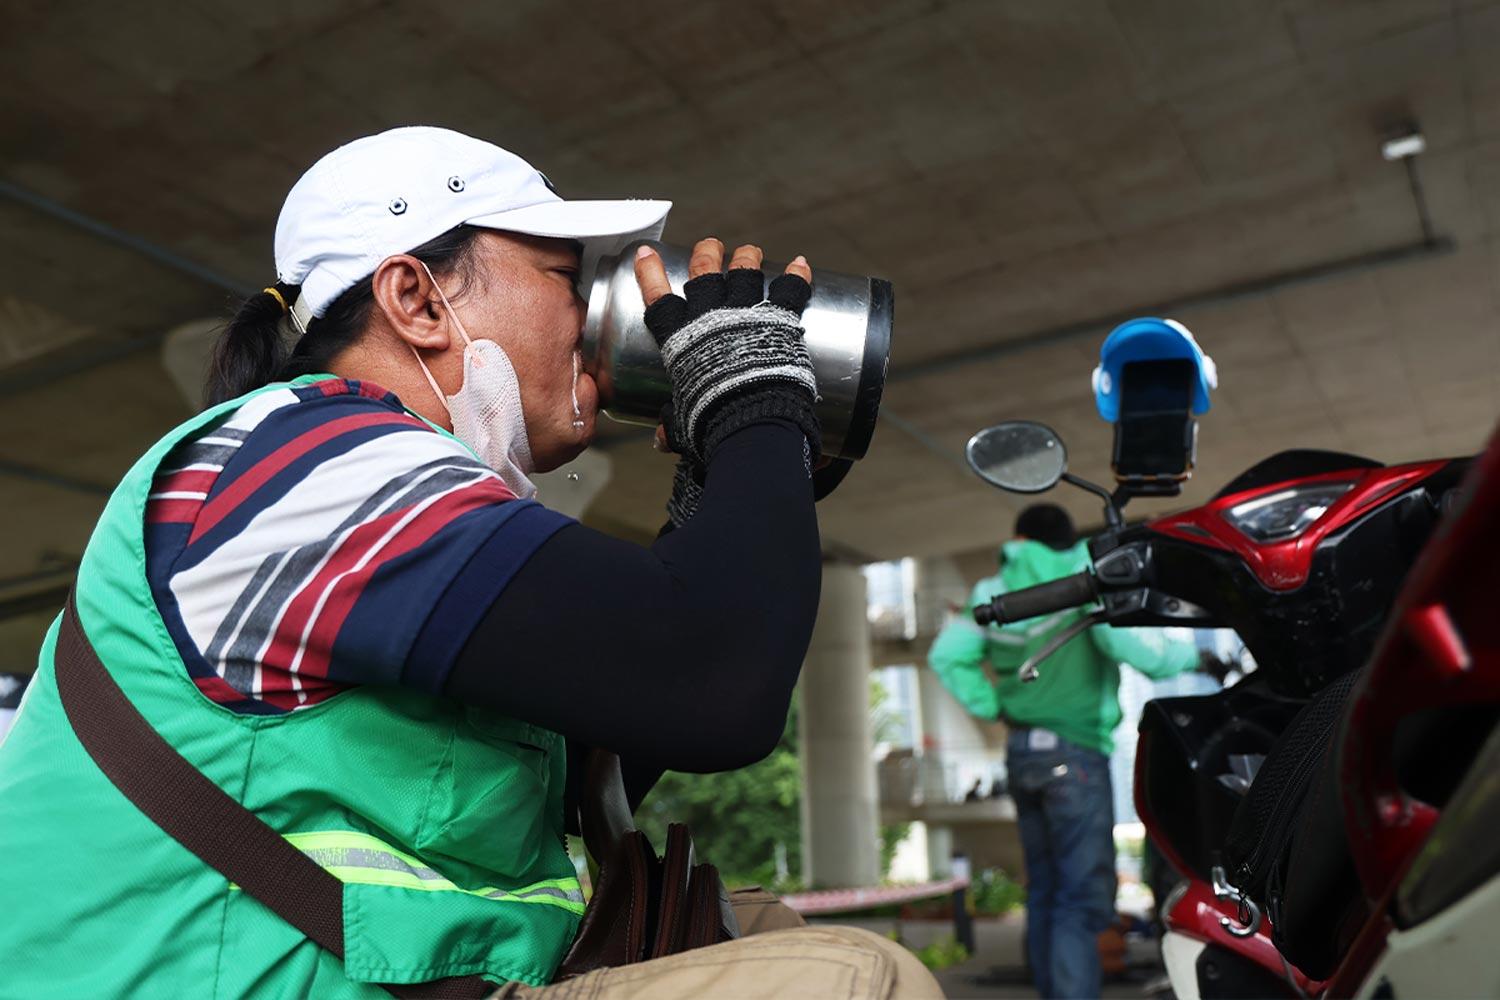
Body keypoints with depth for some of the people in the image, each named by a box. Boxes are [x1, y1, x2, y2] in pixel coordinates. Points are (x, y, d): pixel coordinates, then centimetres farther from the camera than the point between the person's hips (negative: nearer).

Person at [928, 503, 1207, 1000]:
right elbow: (1128, 641, -19)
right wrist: (1193, 653, -2)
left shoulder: (993, 591, 9)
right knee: (1084, 897, -7)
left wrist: (993, 707, 10)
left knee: (1044, 893, 16)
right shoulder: (1083, 574, -6)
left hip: (1020, 750, 6)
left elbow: (946, 654, 5)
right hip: (1074, 751, -6)